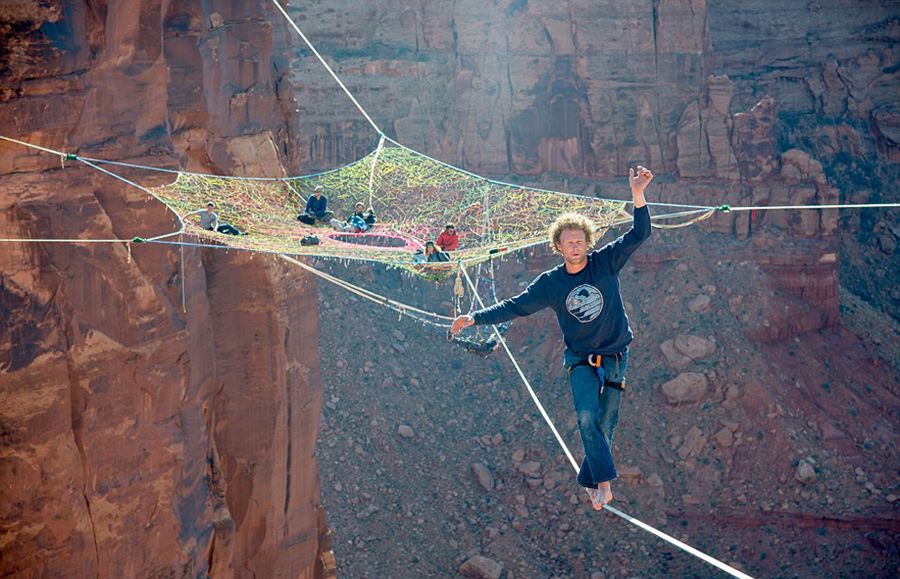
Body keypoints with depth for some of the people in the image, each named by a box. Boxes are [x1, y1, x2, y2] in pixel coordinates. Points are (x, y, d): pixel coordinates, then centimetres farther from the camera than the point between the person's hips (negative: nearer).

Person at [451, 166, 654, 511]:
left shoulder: (605, 262, -5)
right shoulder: (550, 283, -3)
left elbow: (639, 234, -11)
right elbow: (514, 307, 0)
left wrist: (637, 195, -26)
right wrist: (474, 318, -7)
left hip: (616, 357, 1)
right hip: (581, 360, -1)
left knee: (605, 425, 5)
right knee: (587, 418, -22)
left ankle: (590, 481, 21)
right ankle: (605, 483, -18)